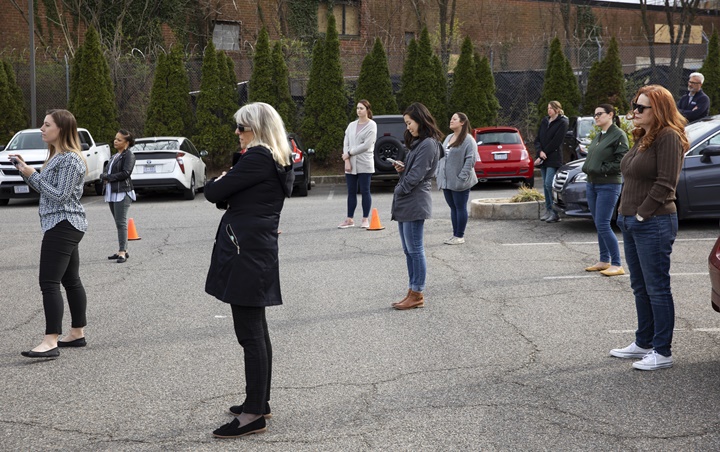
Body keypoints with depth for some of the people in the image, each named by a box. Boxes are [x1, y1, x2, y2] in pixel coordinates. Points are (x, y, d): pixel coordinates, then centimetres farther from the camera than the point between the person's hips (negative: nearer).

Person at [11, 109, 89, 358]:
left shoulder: (70, 160, -15)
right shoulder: (57, 156, 17)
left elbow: (60, 195, -19)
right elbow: (46, 188, 19)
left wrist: (32, 175, -15)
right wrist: (26, 169, 7)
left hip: (63, 226, -11)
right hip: (65, 226, 11)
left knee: (49, 283, -15)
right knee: (71, 281, 14)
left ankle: (50, 342, -18)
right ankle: (77, 333, 21)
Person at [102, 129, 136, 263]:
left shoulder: (129, 155, -5)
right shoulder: (115, 155, 21)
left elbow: (125, 173, -16)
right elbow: (108, 171, 21)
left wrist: (108, 177, -9)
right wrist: (105, 176, -3)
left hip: (122, 192, -8)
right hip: (111, 192, 8)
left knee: (121, 222, -11)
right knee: (118, 222, 10)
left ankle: (122, 252, -12)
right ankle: (122, 250, 15)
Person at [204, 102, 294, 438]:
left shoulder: (257, 157, -15)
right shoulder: (280, 162, 16)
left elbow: (214, 193, -13)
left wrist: (218, 183, 7)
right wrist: (227, 184, -2)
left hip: (245, 252, -10)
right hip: (260, 250, 10)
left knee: (250, 332, -7)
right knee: (256, 330, 17)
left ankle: (254, 414, -2)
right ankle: (259, 401, 27)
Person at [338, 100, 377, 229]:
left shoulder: (371, 125, -4)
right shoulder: (352, 125, 13)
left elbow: (366, 145, -13)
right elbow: (346, 143, 7)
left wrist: (349, 153, -10)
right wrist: (347, 160, -7)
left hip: (364, 164, -5)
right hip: (351, 164, 5)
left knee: (365, 191, -1)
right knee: (351, 192, 6)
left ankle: (365, 219, 5)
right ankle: (349, 219, 10)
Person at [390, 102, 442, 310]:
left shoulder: (428, 144, -13)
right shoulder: (417, 143, 18)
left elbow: (417, 175, -17)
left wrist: (399, 191, -10)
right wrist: (402, 168, 3)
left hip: (415, 203, -10)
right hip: (405, 204, 10)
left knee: (415, 250, -4)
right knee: (408, 250, 12)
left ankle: (417, 295, 1)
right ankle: (413, 292, 17)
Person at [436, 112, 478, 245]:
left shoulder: (468, 140, -10)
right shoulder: (448, 138, 15)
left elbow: (471, 160, -16)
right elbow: (441, 156, 18)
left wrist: (462, 178, -21)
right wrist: (438, 174, 8)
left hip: (459, 182, -8)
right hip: (446, 181, 8)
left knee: (460, 208, 1)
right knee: (453, 208, 12)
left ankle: (460, 236, 7)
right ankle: (455, 234, 19)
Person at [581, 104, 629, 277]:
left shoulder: (618, 135, -9)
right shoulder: (598, 136, 16)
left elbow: (620, 162, -16)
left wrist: (601, 170, -16)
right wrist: (587, 168, 3)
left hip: (609, 186, -8)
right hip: (591, 184, 8)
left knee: (603, 225, -11)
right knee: (598, 225, 12)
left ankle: (617, 265, -6)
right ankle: (604, 261, 21)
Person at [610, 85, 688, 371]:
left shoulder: (668, 138, -13)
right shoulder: (642, 137, 15)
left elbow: (665, 183, -19)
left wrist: (642, 215, -17)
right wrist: (625, 213, 11)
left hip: (653, 224, -10)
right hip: (630, 222, 10)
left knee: (657, 288, -3)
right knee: (640, 287, 16)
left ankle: (662, 352, 4)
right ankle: (643, 343, 27)